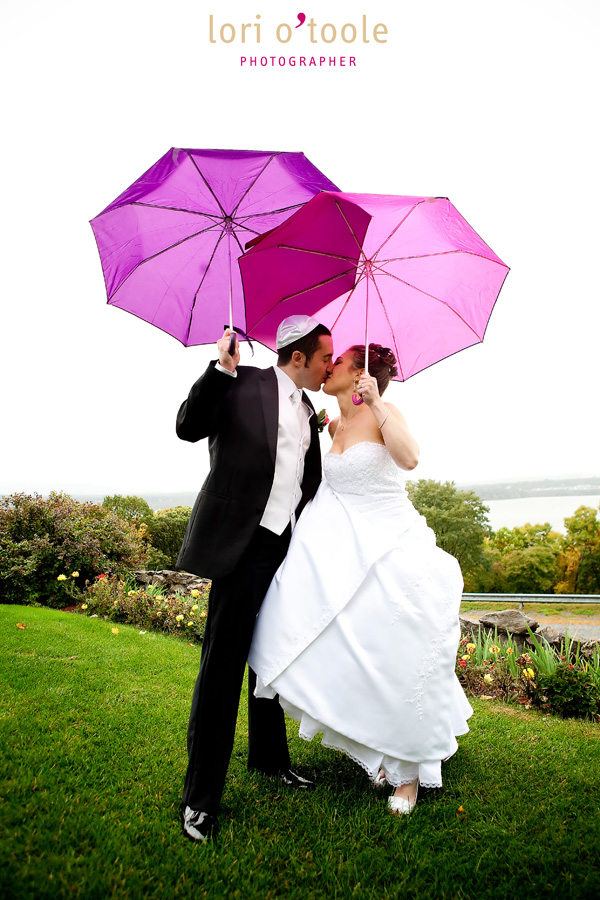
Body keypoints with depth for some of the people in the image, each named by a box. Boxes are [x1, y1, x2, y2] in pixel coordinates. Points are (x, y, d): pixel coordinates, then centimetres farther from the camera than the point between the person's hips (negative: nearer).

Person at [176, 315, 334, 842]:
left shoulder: (308, 412, 17)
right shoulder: (245, 383, -3)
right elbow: (189, 427, -14)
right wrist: (222, 367, -20)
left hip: (289, 546, 7)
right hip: (243, 543, -7)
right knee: (223, 663, -2)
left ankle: (270, 758, 38)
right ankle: (201, 796, 12)